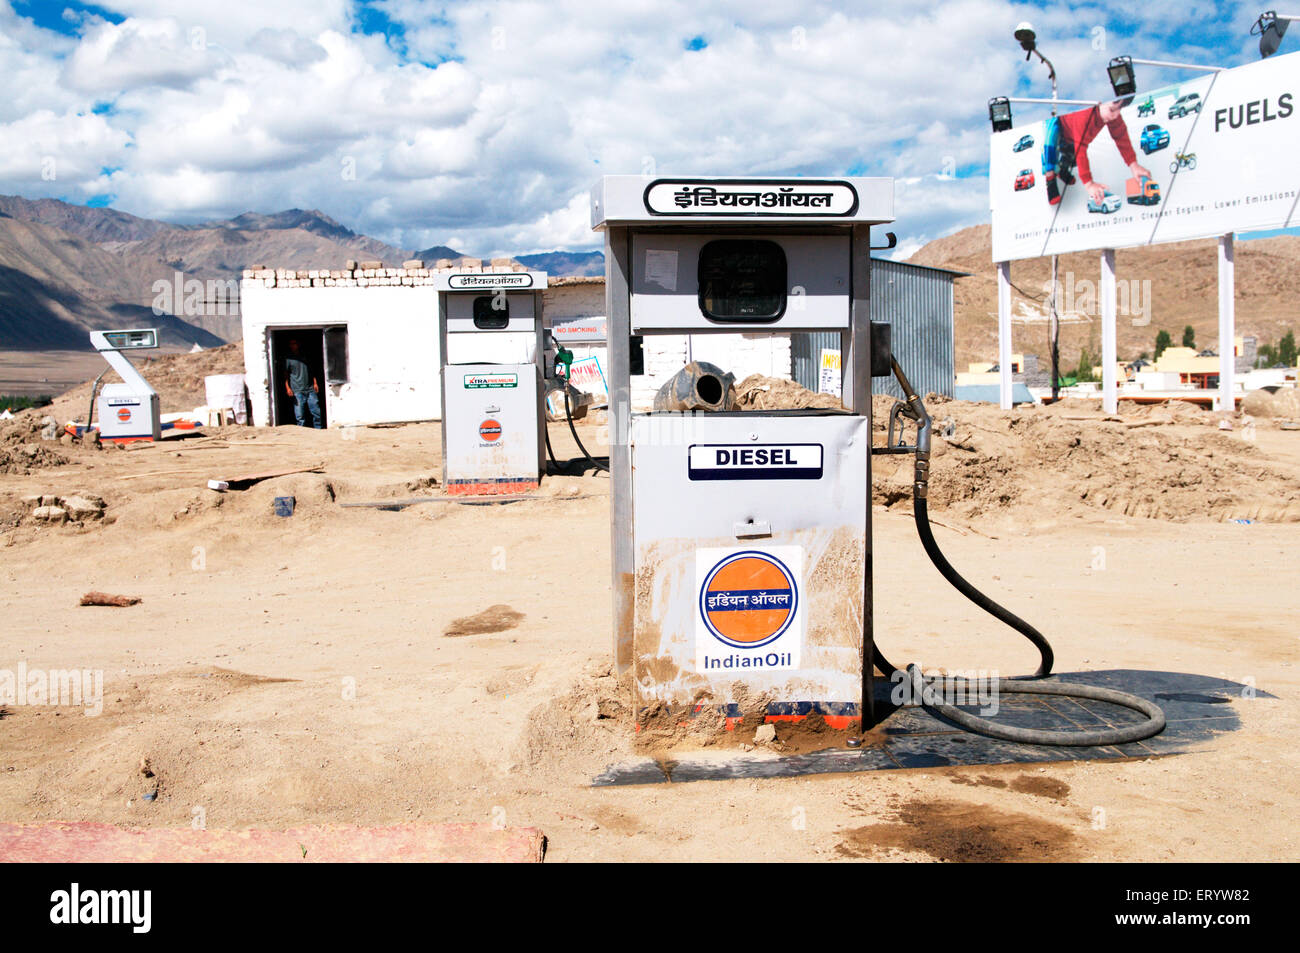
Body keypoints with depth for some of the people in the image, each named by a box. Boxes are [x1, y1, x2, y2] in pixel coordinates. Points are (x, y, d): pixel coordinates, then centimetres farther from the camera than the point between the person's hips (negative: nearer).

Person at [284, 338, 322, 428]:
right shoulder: (288, 359, 5)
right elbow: (286, 374, 4)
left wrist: (315, 383, 12)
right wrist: (287, 387, -8)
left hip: (310, 389, 3)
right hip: (297, 391, -3)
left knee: (317, 413, -1)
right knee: (300, 416, -4)